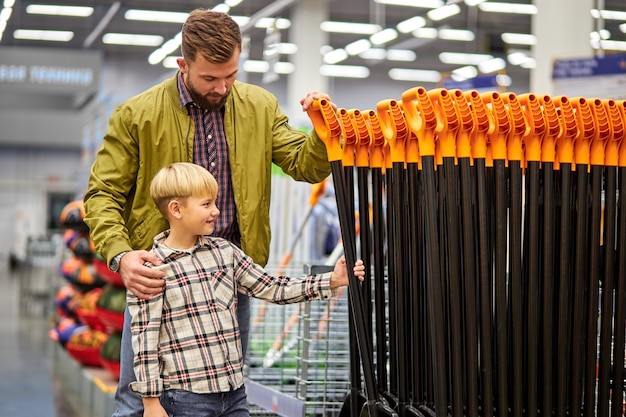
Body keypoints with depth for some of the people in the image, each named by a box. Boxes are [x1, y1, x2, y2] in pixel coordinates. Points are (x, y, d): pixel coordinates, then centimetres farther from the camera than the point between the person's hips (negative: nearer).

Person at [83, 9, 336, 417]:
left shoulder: (260, 106, 6)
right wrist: (121, 255, -21)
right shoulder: (136, 115, -4)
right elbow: (103, 195, -3)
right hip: (158, 273, -3)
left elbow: (307, 166, 6)